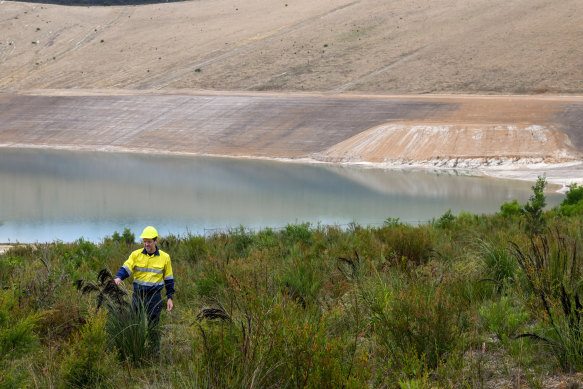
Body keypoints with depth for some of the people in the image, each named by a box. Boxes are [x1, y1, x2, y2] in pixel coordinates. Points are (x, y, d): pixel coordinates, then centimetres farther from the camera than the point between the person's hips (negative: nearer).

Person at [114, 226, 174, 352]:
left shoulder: (164, 257, 3)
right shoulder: (136, 255, 3)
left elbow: (169, 279, 10)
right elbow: (125, 268, -8)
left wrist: (170, 298, 7)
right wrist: (118, 278, -30)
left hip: (154, 297, -1)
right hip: (138, 295, 2)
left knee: (153, 326, 0)